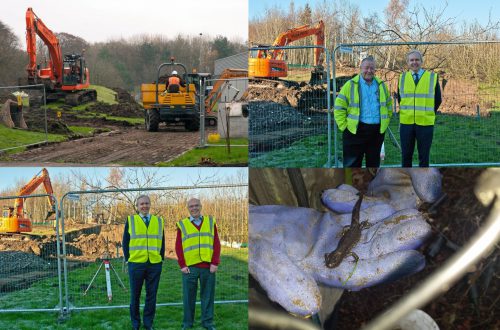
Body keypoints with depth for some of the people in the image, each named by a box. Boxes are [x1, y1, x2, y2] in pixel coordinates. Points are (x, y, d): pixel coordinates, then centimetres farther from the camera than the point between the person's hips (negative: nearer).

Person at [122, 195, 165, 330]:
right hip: (136, 264, -1)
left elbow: (162, 242, 13)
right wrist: (128, 258, -1)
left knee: (152, 295, 5)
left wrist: (162, 258, 5)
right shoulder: (130, 220, 4)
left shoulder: (159, 221, 10)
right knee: (135, 295, 6)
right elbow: (125, 241, 5)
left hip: (155, 264, 2)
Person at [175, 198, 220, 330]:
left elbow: (216, 244, 5)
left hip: (208, 267, 1)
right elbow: (178, 247, 4)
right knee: (189, 297, 4)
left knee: (207, 296, 6)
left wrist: (215, 263, -4)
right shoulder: (182, 224, 7)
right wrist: (182, 265, -4)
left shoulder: (211, 222, 9)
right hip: (190, 268, -1)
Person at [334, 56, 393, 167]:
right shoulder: (351, 85, -2)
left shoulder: (381, 85, 11)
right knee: (352, 164, 0)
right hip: (355, 131, -4)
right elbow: (339, 108, -3)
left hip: (377, 132, 4)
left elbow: (388, 106, 20)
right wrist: (344, 126, -8)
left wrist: (385, 123, 10)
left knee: (373, 163, 13)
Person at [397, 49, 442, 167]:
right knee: (406, 155, 8)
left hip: (425, 123, -2)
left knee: (424, 156, 5)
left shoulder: (432, 77, 1)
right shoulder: (402, 78, 6)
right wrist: (406, 112, 9)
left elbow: (438, 100, 7)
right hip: (406, 123, 2)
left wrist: (429, 114, 4)